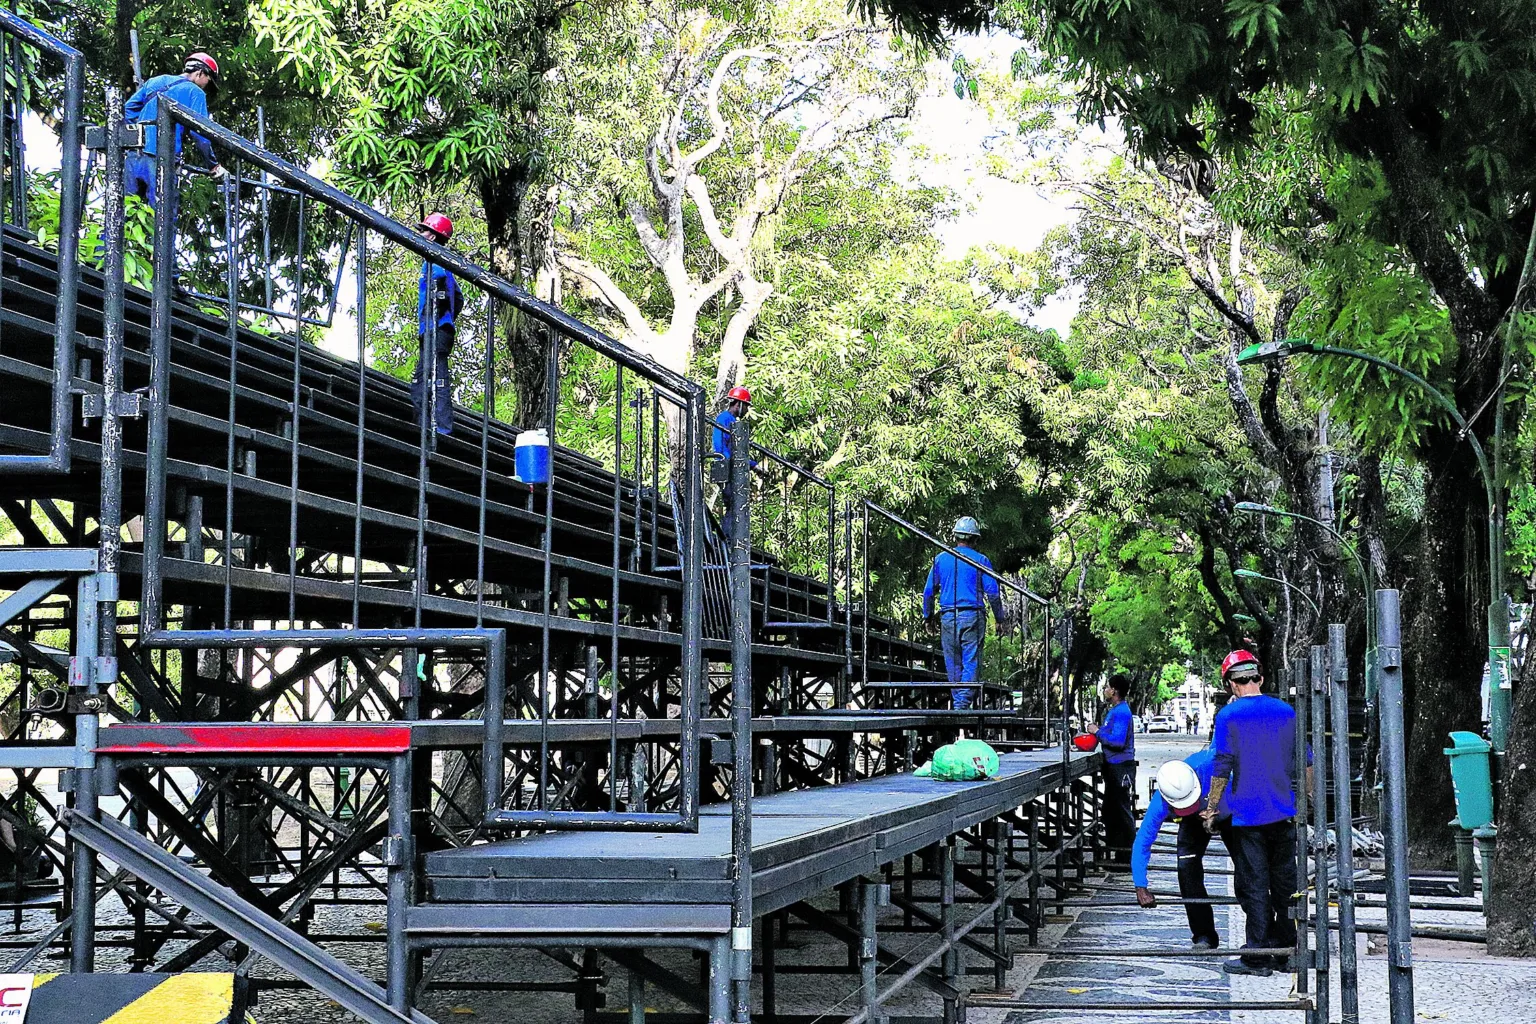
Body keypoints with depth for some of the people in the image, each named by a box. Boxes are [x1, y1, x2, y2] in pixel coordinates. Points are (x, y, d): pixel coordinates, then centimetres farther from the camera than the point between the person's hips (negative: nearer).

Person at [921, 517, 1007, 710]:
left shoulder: (941, 558, 7)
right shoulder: (981, 560, 1)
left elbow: (929, 591, 9)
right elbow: (992, 592, -1)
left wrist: (928, 616, 19)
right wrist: (1000, 617, 9)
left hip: (948, 617, 2)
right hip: (973, 616, -2)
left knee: (953, 664, 11)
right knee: (971, 663, -2)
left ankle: (957, 700, 17)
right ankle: (964, 701, -11)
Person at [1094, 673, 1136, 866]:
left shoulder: (1121, 712, -17)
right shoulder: (1113, 711, 16)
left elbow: (1118, 741, -25)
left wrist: (1098, 732, -14)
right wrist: (1095, 735, 10)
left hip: (1122, 767, -11)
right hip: (1113, 766, 11)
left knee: (1123, 811, -6)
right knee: (1110, 810, 15)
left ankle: (1127, 857, -3)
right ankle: (1116, 853, 21)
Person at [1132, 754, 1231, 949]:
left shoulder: (1208, 764, -46)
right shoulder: (1161, 803, -36)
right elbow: (1142, 842, -29)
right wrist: (1141, 887, -34)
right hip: (1195, 821, 1)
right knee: (1187, 866, -17)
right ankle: (1204, 936, -6)